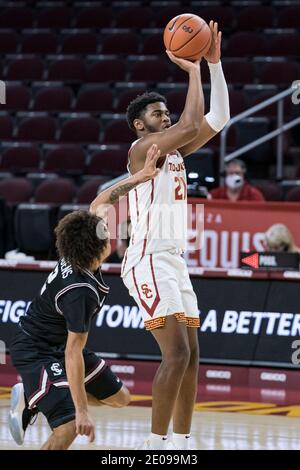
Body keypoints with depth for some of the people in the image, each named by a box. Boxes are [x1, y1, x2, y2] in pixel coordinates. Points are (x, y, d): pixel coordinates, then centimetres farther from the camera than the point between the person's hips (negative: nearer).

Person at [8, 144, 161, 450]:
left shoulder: (78, 253, -12)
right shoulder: (81, 291, -33)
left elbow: (100, 203, 5)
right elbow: (73, 353, -34)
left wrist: (140, 177, -1)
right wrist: (82, 412, -34)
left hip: (60, 343, 10)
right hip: (35, 352, -10)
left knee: (119, 398, 18)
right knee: (69, 427, -28)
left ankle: (30, 398, 26)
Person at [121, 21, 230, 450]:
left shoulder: (175, 150, 17)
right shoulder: (143, 148, -8)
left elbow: (217, 119, 12)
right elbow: (191, 126, -22)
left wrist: (214, 64, 6)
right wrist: (193, 70, -14)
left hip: (174, 262, 10)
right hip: (148, 262, -10)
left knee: (190, 357, 9)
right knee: (176, 355, -17)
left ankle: (182, 443, 13)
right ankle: (155, 446, -14)